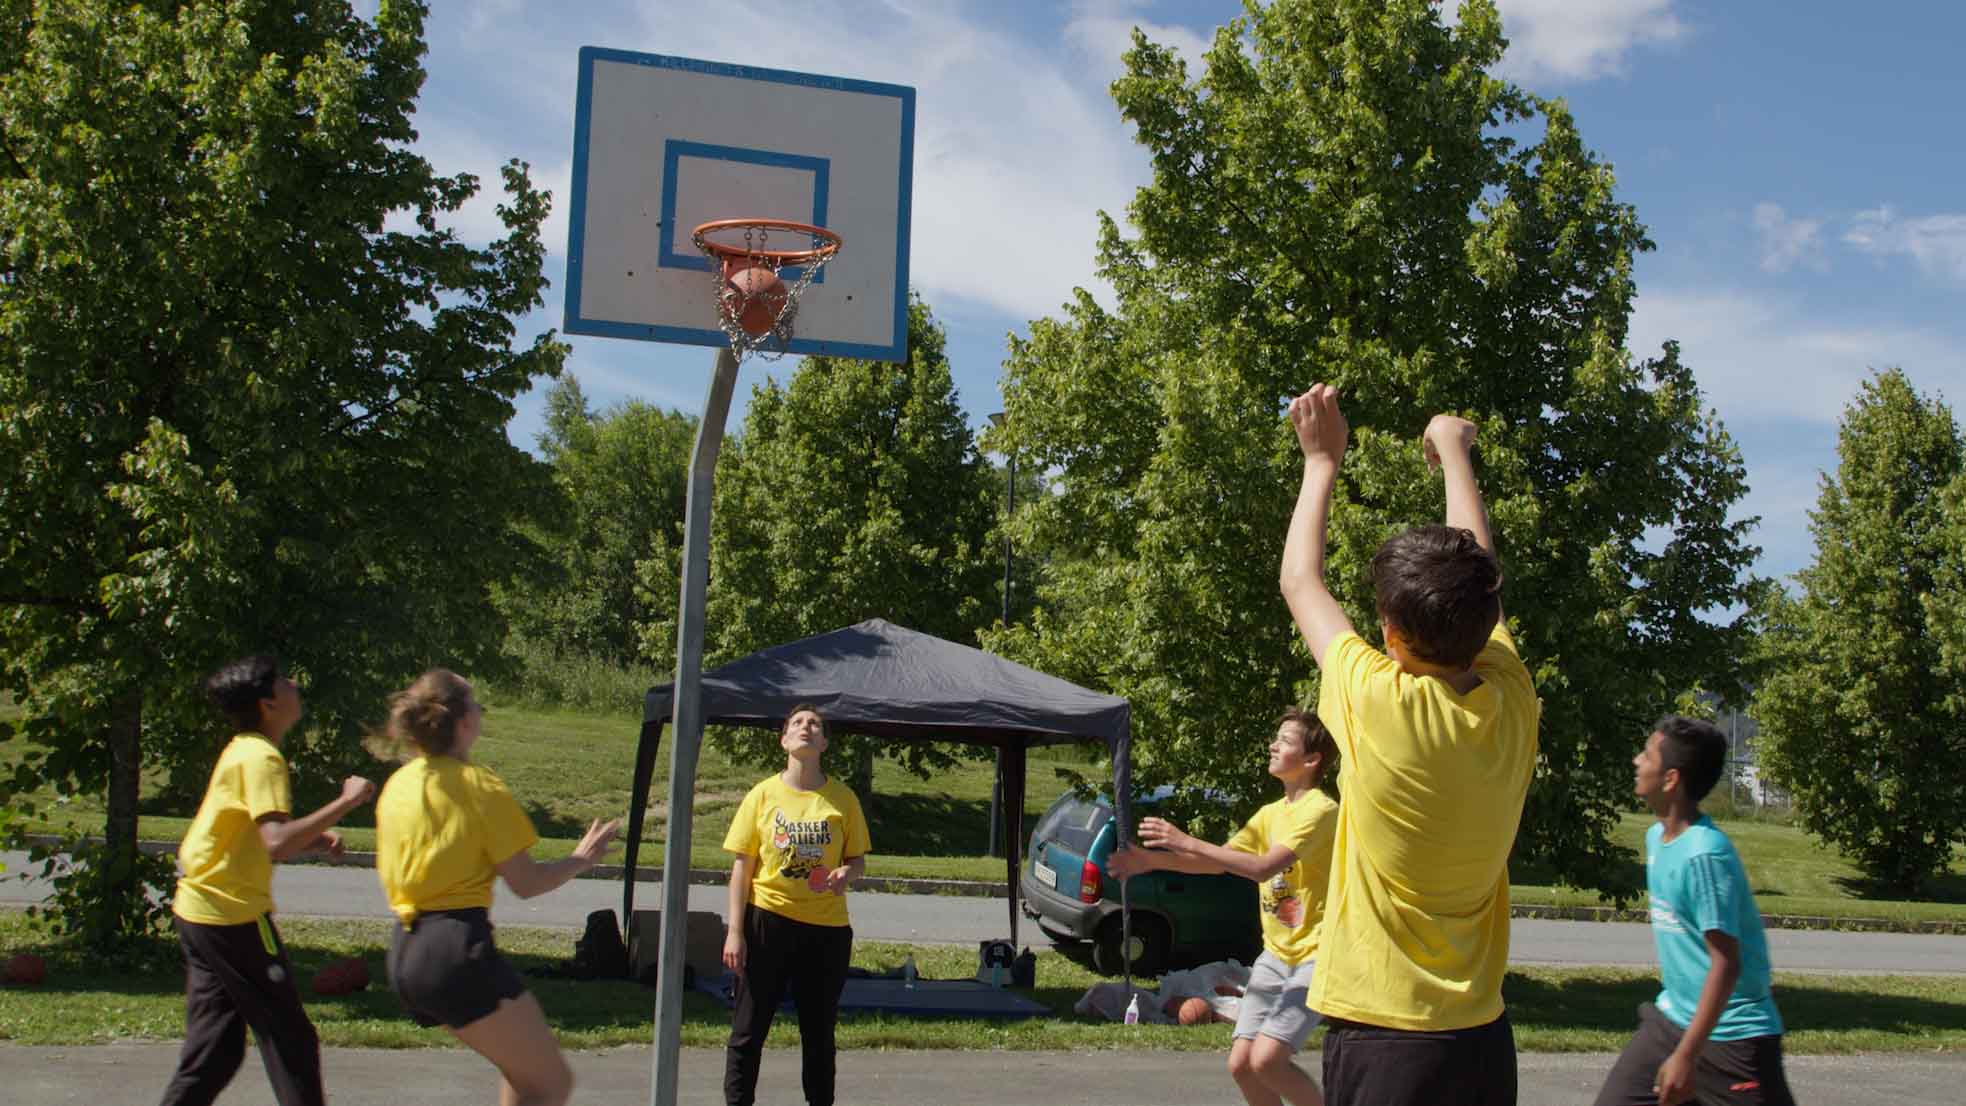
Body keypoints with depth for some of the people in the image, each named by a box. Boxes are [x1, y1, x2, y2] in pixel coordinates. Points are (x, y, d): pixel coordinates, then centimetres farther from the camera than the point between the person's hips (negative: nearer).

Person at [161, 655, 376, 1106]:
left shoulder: (242, 751, 14)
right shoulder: (261, 758, -16)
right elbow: (277, 842, -30)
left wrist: (313, 840, 6)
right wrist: (345, 802, -26)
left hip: (197, 911, 9)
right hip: (234, 916, -9)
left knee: (214, 1048, 13)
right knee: (291, 1041, 0)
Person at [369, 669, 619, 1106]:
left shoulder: (396, 785, 11)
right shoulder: (478, 783, -9)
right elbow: (526, 882, -9)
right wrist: (581, 859, 8)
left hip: (404, 952, 9)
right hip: (459, 947, -8)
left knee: (524, 1071, 21)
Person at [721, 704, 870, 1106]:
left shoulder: (842, 798, 2)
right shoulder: (762, 794, 0)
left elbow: (858, 859, 10)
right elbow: (742, 865, 0)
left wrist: (847, 872, -15)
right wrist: (736, 931, -5)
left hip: (827, 926, 1)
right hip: (768, 919, -1)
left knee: (819, 1029, 10)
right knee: (749, 1027, 3)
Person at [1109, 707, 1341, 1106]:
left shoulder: (1320, 810, -15)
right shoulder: (1270, 814, 12)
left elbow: (1264, 867, -27)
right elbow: (1217, 861, 8)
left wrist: (1187, 842, -27)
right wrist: (1154, 860, -6)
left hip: (1314, 954, -8)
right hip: (1275, 953, 8)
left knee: (1266, 1060, -20)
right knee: (1240, 1064, 3)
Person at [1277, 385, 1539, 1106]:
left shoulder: (1382, 706, -19)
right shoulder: (1513, 702, -5)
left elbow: (1299, 581, -2)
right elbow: (1476, 581, 14)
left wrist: (1322, 460, 11)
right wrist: (1455, 453, 28)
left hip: (1381, 1035, -6)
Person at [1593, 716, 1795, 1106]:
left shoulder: (1704, 854, -22)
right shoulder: (1656, 837, 5)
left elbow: (1725, 963, -23)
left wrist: (1686, 1056, -24)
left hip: (1730, 1034, -8)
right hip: (1672, 1019, 8)